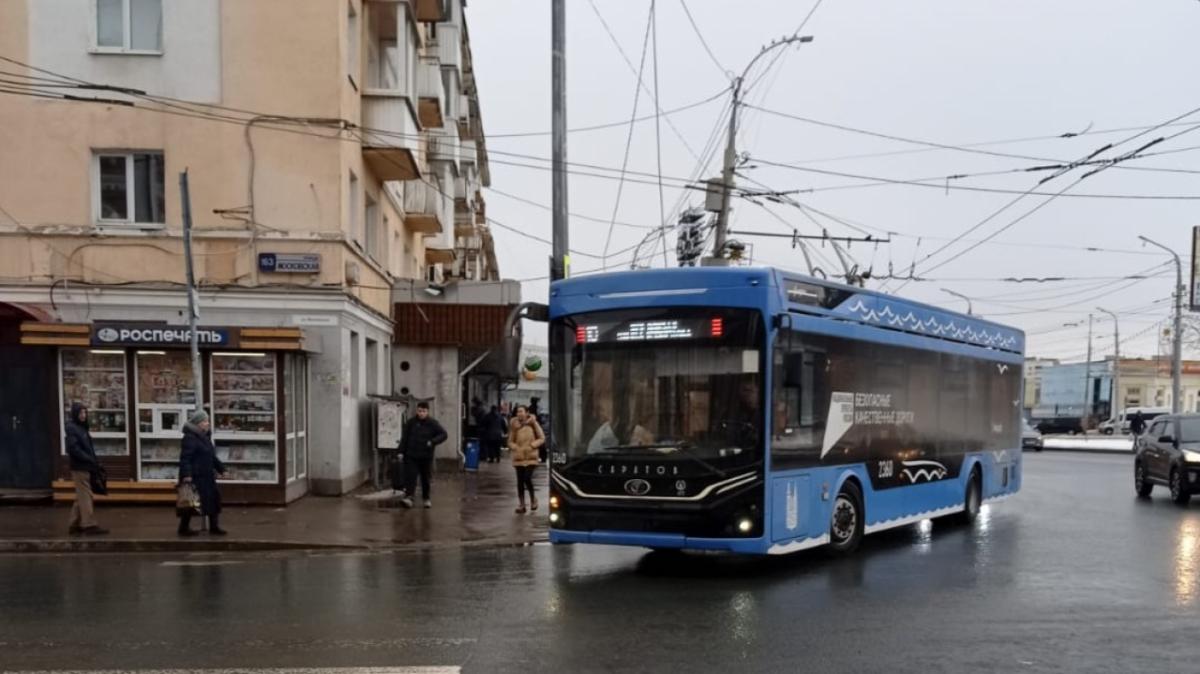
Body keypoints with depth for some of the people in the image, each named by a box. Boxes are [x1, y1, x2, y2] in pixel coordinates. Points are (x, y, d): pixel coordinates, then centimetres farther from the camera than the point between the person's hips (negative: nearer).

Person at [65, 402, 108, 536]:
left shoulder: (82, 427, 17)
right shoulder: (71, 428, -10)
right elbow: (74, 449, -19)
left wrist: (95, 462, 9)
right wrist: (91, 460, -20)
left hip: (85, 467, 9)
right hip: (79, 468, -9)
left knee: (81, 497, 12)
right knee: (86, 497, -8)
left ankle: (75, 525, 17)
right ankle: (90, 525, -6)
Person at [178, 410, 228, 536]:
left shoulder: (205, 437, 17)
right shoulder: (190, 438, -15)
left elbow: (212, 457, 26)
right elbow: (185, 457, -23)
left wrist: (221, 469, 23)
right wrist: (186, 474, -31)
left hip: (206, 477, 10)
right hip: (194, 477, -10)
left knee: (214, 500, 10)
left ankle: (214, 527, 17)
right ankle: (184, 528, 8)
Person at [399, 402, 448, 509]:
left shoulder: (432, 423, -4)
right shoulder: (411, 422, 1)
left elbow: (444, 434, -5)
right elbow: (405, 438, 6)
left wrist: (433, 441, -19)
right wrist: (401, 451, 3)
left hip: (426, 456, 0)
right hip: (411, 455, 1)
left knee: (425, 478, 9)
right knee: (410, 477, -11)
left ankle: (427, 498, 22)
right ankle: (408, 497, -18)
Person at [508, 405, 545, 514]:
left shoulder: (533, 424, -3)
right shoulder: (515, 425, 5)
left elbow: (542, 438, 0)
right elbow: (510, 441, 12)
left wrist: (532, 445, -12)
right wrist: (515, 447, -7)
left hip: (530, 457, -3)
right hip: (519, 457, 3)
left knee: (527, 478, -14)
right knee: (520, 481, 4)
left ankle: (533, 499, 11)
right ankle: (521, 505, 11)